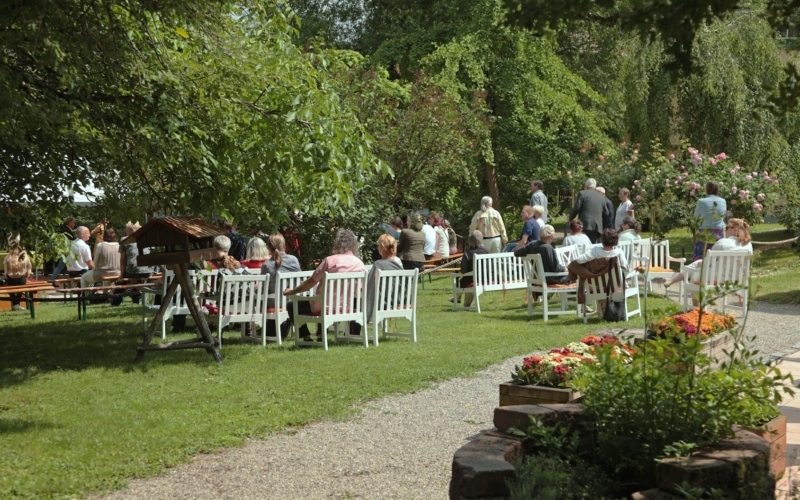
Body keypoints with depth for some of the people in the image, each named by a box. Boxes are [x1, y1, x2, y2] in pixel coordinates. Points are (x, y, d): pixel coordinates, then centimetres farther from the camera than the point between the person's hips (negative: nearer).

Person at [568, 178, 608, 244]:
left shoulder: (582, 193, 0)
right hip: (597, 227, 5)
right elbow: (606, 213, 18)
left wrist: (570, 218, 12)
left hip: (585, 226, -5)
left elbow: (576, 208, -3)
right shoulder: (601, 197, 15)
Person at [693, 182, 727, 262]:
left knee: (697, 258, 3)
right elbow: (723, 217, 11)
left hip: (705, 234, -3)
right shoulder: (723, 201, -1)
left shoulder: (701, 201, -11)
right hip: (719, 233, 3)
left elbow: (696, 216, 3)